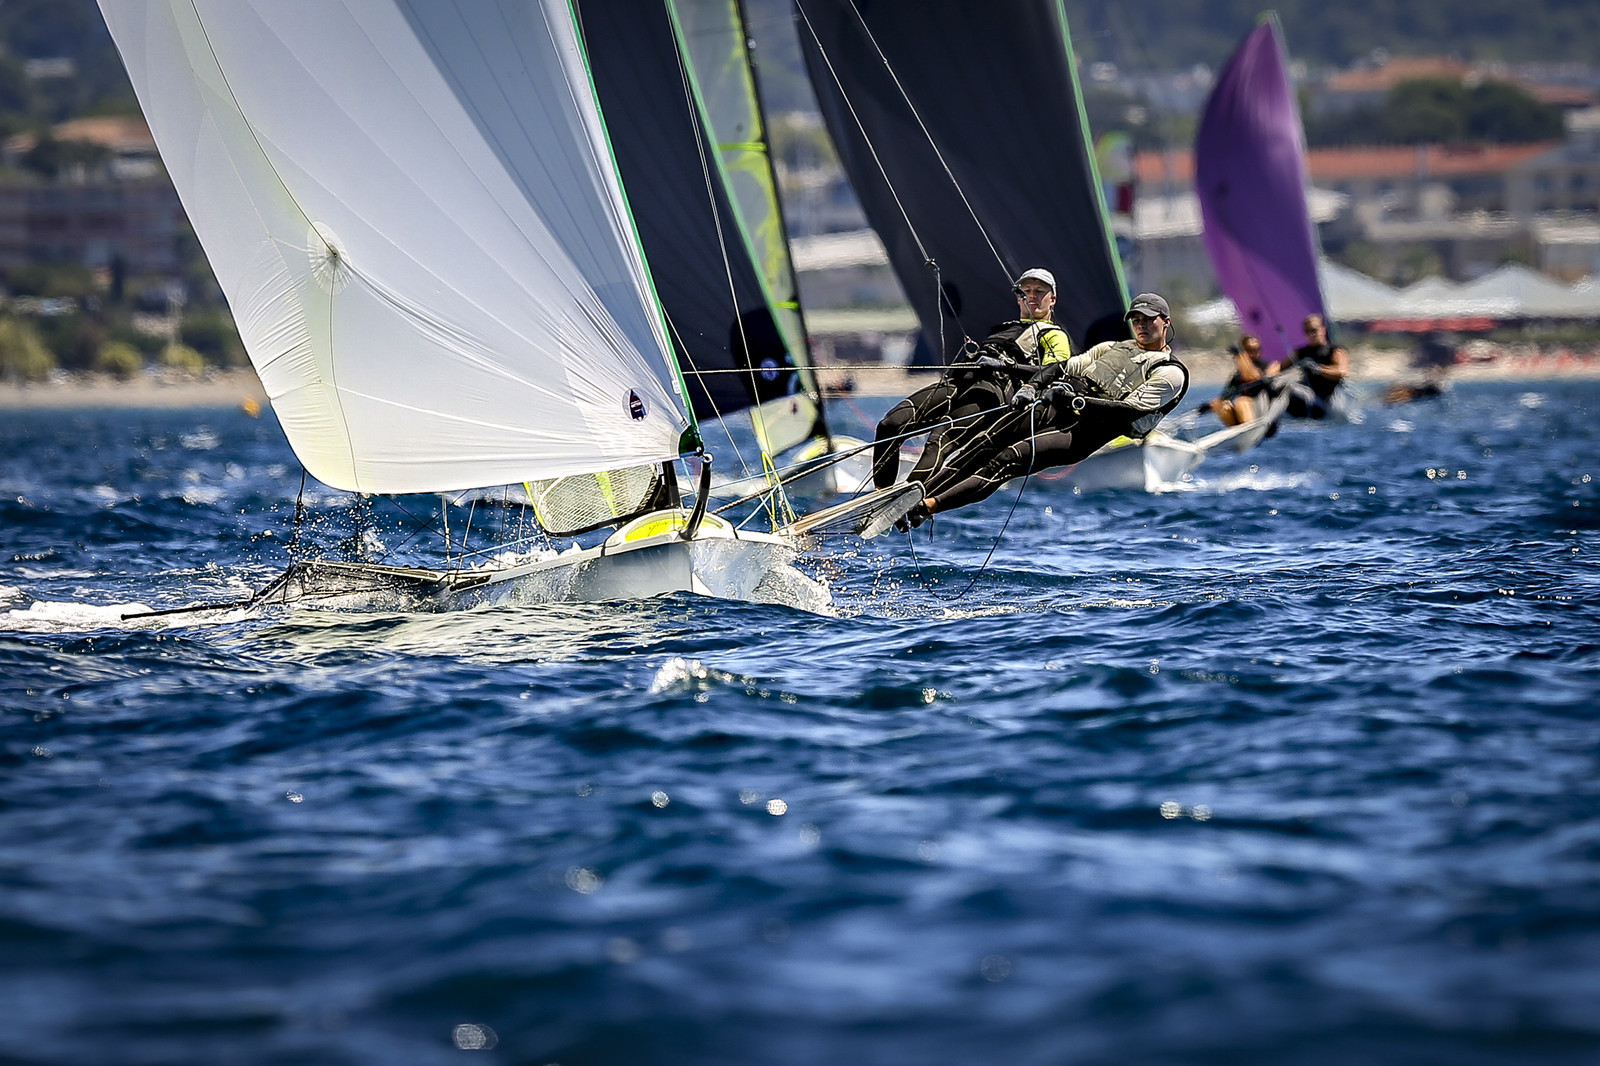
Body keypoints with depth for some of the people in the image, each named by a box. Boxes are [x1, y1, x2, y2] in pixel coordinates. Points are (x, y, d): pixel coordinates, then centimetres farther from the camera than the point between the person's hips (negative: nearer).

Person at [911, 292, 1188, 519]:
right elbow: (1066, 367, 22)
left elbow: (1129, 411, -9)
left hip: (1083, 433, -6)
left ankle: (931, 505, -34)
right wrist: (1031, 387, 1)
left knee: (1008, 460, -24)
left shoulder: (1170, 373, 5)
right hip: (1051, 408, 6)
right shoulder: (1112, 348, 27)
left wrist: (1075, 401, -19)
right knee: (986, 442, -18)